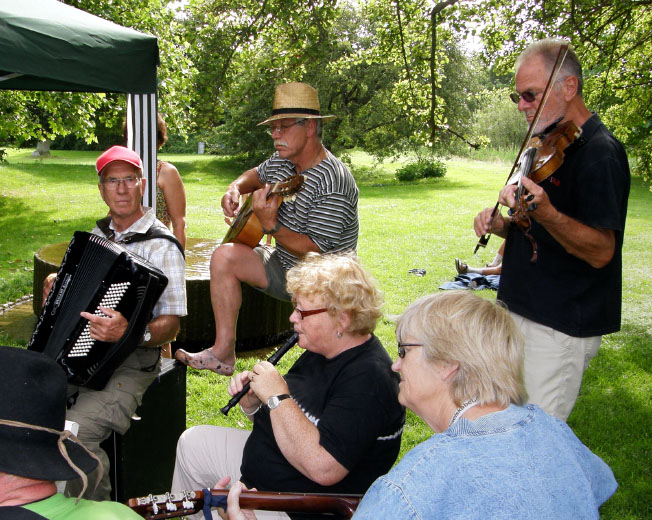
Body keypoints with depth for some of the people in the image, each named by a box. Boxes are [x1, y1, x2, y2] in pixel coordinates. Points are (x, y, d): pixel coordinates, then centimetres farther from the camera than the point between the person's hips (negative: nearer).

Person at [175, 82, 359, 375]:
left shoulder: (334, 184, -25)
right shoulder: (282, 162, 2)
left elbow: (313, 251, -26)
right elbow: (256, 175, 26)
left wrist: (270, 224, -34)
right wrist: (235, 189, 4)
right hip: (284, 266, 8)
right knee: (225, 255, -9)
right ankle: (223, 353, -6)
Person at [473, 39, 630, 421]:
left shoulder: (599, 153, -16)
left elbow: (601, 252, -24)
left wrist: (546, 213, -40)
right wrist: (501, 225, 0)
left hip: (562, 327, -9)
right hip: (527, 314, 9)